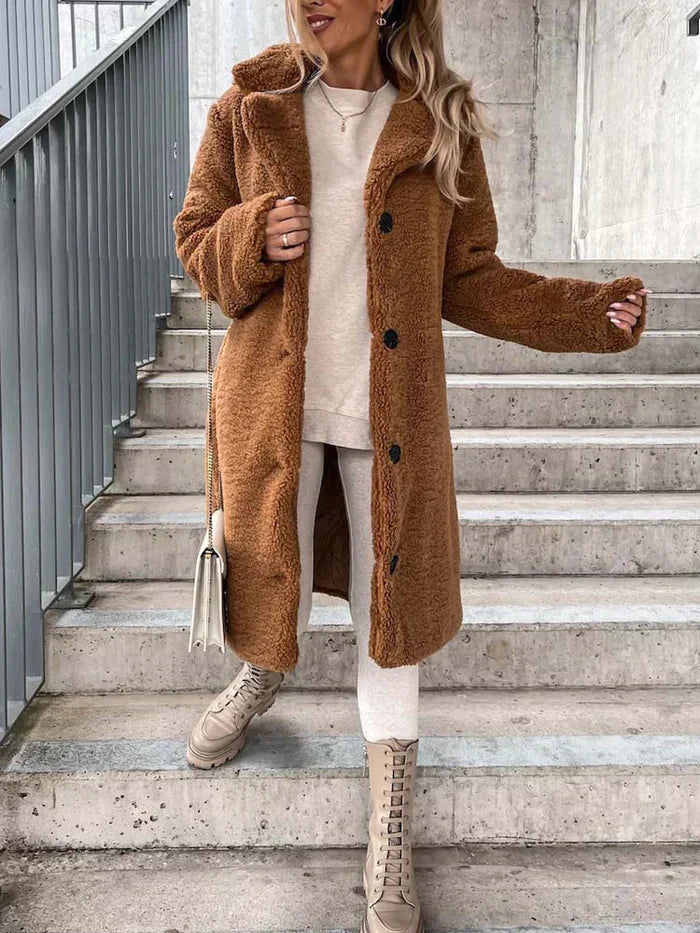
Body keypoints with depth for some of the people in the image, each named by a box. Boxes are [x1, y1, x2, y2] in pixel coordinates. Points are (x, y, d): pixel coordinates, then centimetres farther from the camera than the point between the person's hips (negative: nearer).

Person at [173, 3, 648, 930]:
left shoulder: (440, 122, 0)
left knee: (390, 609, 5)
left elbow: (467, 279, 3)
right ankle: (260, 675, 52)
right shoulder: (248, 106, 1)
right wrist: (250, 241, -16)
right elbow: (196, 238, 7)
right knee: (272, 582, 13)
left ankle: (390, 846, 22)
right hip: (274, 399, 1)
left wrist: (586, 312, -8)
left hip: (390, 412, 0)